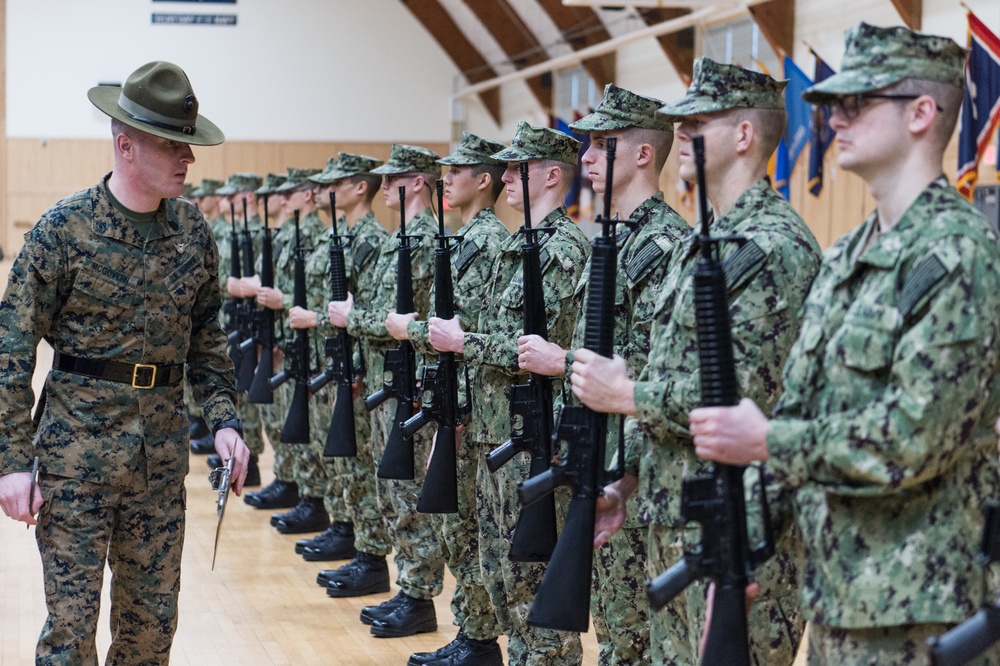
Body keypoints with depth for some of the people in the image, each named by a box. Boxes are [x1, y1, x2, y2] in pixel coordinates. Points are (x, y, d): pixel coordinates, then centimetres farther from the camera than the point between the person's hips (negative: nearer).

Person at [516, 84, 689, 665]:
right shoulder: (615, 239, 15)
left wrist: (564, 362, -17)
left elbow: (655, 364, -24)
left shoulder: (667, 243, -16)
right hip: (598, 451, 10)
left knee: (636, 618, -2)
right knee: (610, 611, 16)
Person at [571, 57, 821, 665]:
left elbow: (751, 394, -24)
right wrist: (629, 477, 16)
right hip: (676, 522, 10)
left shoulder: (774, 246, -16)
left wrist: (626, 395, -15)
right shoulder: (703, 244, 16)